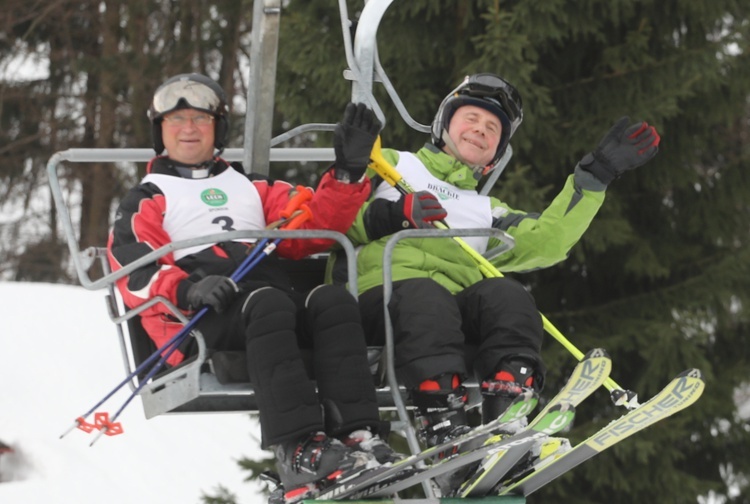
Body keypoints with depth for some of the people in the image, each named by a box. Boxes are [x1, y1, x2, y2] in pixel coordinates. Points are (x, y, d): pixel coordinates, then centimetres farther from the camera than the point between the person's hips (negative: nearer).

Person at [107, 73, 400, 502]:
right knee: (267, 304, -37)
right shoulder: (147, 201, 23)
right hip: (200, 320, -4)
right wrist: (186, 290, -17)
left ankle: (354, 434, -42)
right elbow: (134, 271, 4)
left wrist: (349, 171, 7)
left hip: (275, 294, 4)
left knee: (333, 300, -28)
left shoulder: (252, 189, 35)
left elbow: (313, 228, 21)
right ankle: (297, 448, -49)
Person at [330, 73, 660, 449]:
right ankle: (442, 429, -53)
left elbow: (547, 241, 16)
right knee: (425, 295, -38)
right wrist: (391, 216, -4)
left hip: (453, 309, 3)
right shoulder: (390, 165, 27)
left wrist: (595, 175, 16)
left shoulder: (486, 212, 35)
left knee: (506, 296, -29)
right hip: (380, 289, -3)